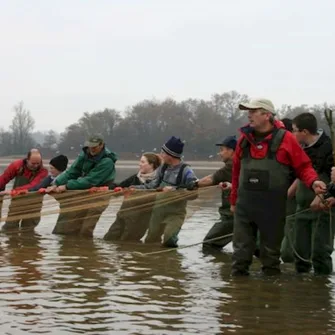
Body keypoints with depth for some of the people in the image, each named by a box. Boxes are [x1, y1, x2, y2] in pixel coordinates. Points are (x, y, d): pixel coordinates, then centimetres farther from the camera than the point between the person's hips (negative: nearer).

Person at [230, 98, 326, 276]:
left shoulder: (285, 139, -5)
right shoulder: (244, 138, 7)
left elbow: (303, 166, -1)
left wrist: (313, 182, -20)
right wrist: (233, 200, 18)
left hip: (272, 205, -3)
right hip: (245, 203, 3)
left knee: (271, 248, 7)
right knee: (241, 247, 7)